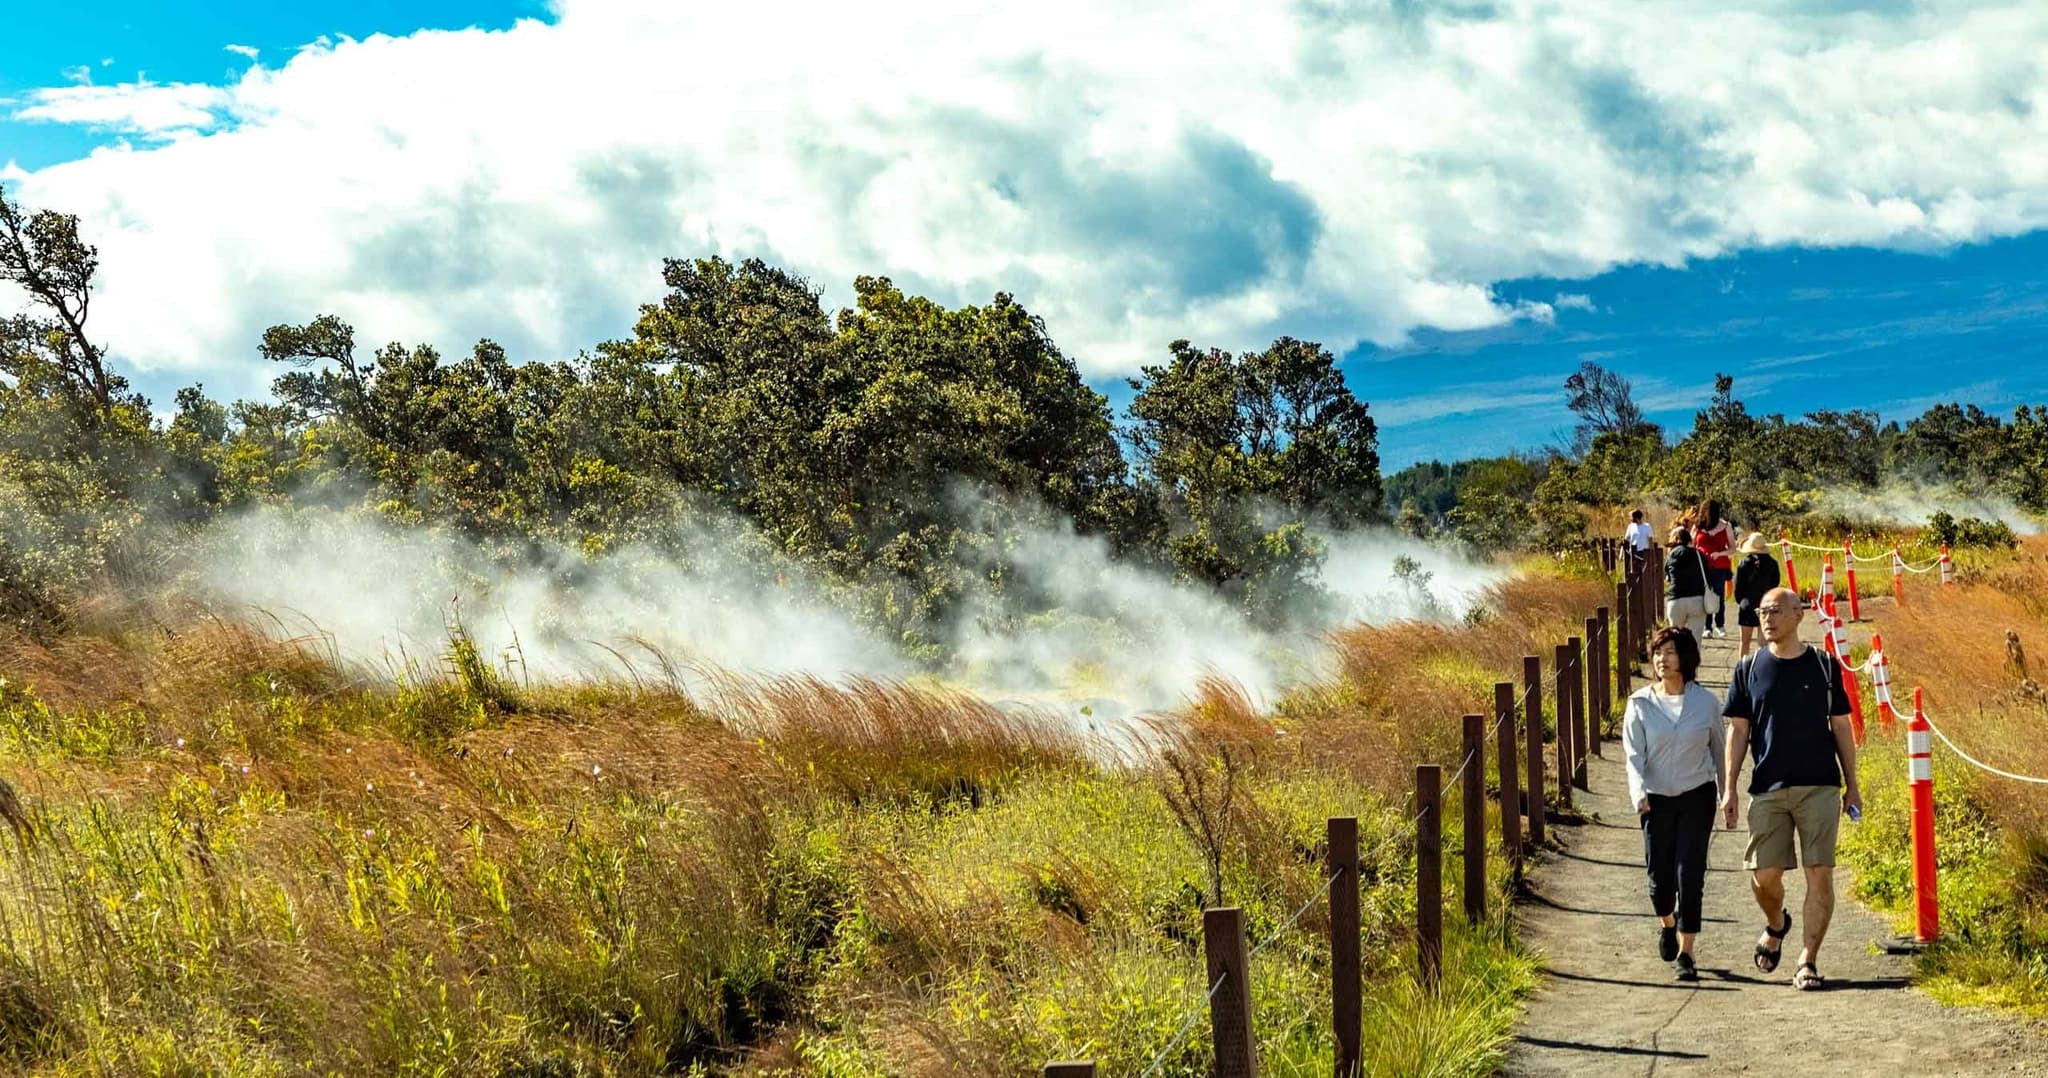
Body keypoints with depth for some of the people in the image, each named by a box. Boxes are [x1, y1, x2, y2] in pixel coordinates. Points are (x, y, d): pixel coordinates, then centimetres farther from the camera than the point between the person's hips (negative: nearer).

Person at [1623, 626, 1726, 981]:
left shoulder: (1706, 701, -3)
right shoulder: (1640, 703, -3)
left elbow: (1719, 749, 9)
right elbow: (1633, 754, -6)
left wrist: (1727, 795, 17)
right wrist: (1639, 792, -23)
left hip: (1697, 796, -1)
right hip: (1657, 799, 1)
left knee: (1690, 873, -8)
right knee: (1660, 874, 5)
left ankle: (1685, 953, -2)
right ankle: (1667, 924, 38)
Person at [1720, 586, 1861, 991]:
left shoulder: (1824, 666, 5)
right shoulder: (1749, 669, 6)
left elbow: (1841, 728, 10)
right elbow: (1738, 731, 7)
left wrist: (1852, 786, 7)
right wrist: (1729, 789, 2)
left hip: (1820, 786, -1)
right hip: (1768, 789, 1)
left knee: (1820, 875, -5)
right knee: (1764, 875, -1)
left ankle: (1807, 962, 1)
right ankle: (1776, 926, 31)